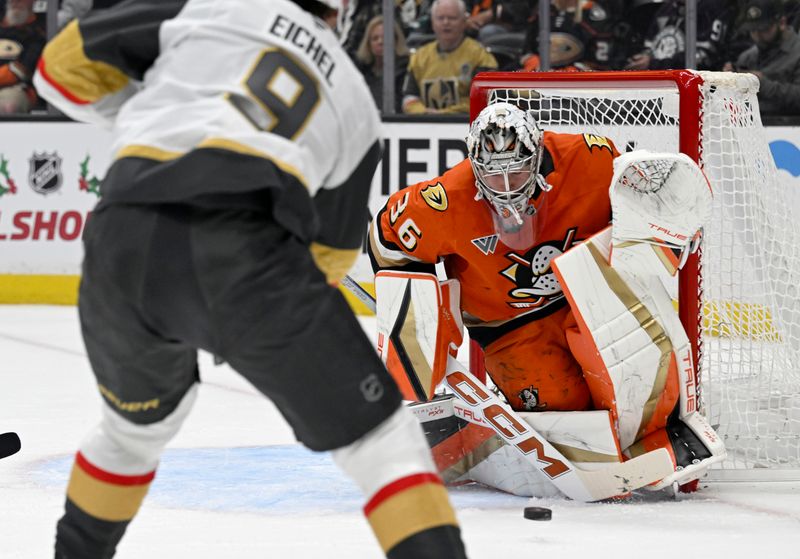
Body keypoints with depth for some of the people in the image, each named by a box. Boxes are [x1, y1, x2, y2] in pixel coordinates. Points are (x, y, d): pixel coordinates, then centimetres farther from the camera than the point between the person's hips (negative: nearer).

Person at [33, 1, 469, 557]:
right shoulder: (355, 103, 28)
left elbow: (66, 65, 21)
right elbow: (329, 252, 34)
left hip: (124, 243, 2)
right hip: (248, 254, -2)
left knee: (139, 422, 33)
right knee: (380, 440, 11)